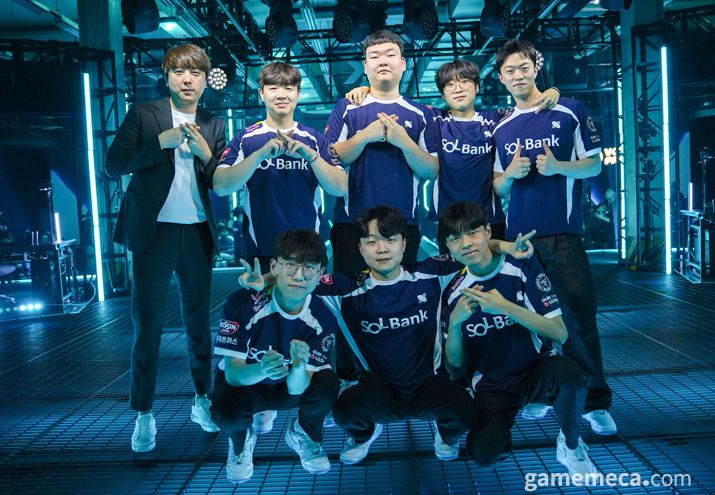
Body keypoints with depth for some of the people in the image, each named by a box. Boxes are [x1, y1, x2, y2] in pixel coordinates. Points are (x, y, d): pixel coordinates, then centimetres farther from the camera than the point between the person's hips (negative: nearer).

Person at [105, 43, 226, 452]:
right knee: (148, 326, 2)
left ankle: (203, 400, 26)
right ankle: (144, 414, 14)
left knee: (199, 322, 11)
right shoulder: (143, 115, 2)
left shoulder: (214, 127, 9)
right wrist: (163, 141, -15)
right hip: (154, 233, -2)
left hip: (198, 235, 3)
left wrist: (204, 151, -12)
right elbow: (113, 166, -7)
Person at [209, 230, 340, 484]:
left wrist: (300, 367, -50)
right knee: (227, 412, -34)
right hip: (243, 380, -2)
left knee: (327, 385, -28)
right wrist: (261, 370, -50)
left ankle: (302, 434, 7)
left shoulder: (323, 317, -23)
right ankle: (241, 439, 6)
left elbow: (296, 388, -25)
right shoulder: (242, 302, -28)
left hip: (290, 385, 2)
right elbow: (233, 373, -27)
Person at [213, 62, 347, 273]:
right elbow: (221, 186, -13)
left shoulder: (314, 139, 5)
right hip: (259, 249, -1)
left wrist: (310, 155, -19)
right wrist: (260, 154, -24)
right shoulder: (246, 138, 1)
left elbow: (340, 188, -5)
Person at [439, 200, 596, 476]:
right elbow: (456, 365, -2)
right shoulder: (453, 293, -4)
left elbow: (560, 334, -17)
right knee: (482, 454, -23)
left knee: (568, 373, -36)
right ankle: (501, 423, 13)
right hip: (491, 386, 2)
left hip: (537, 370, -1)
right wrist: (454, 322, -20)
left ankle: (570, 444, -6)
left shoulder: (523, 268, -11)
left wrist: (506, 307, -29)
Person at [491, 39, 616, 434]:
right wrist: (510, 174, -7)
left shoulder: (569, 112, 3)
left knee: (579, 316, -5)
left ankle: (596, 402, 7)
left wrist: (558, 166, -15)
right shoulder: (501, 129, 14)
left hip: (563, 232, -3)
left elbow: (594, 165, 3)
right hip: (519, 236, 4)